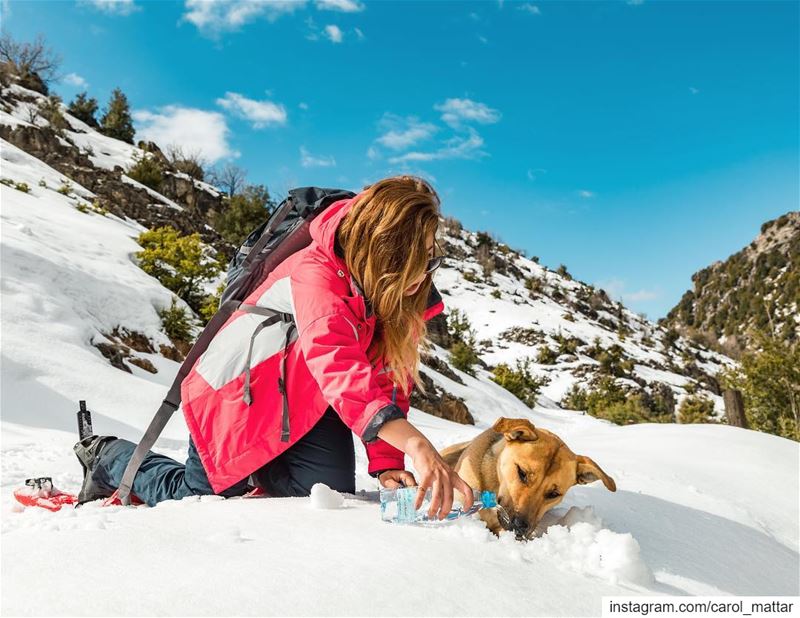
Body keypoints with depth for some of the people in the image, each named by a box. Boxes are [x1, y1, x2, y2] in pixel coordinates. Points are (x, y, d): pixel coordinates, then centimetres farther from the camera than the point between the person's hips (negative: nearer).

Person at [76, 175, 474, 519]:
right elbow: (337, 365, -50)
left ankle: (261, 471, 22)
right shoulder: (316, 274, -33)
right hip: (239, 395, -6)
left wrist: (386, 463, -18)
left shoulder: (407, 297, -11)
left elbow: (388, 381, -7)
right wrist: (416, 444, -61)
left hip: (301, 402, 6)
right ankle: (110, 458, 34)